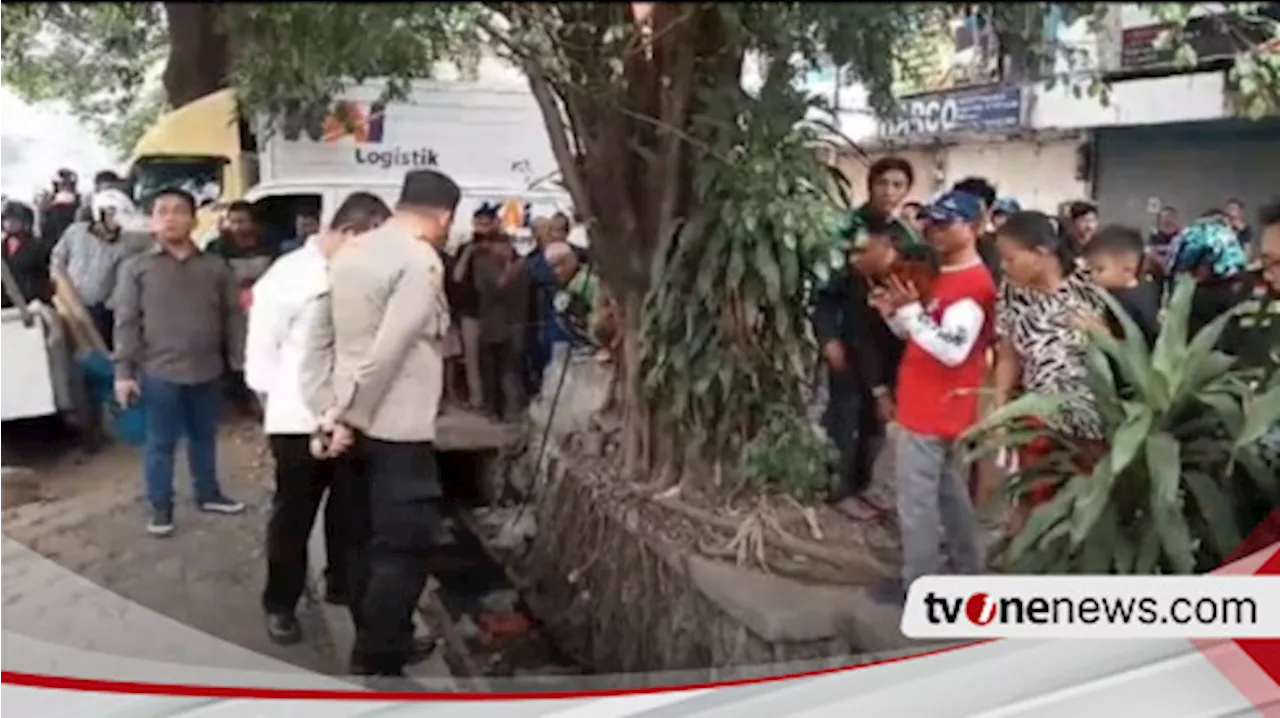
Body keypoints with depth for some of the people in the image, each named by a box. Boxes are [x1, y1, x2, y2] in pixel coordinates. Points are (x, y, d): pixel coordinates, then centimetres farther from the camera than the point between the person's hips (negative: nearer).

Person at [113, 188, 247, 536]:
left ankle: (208, 494, 33)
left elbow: (233, 317, 7)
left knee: (205, 437, 17)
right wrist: (123, 372, -7)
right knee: (160, 442, 6)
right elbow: (126, 323, -3)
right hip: (159, 372, -2)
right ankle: (161, 507, 18)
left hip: (207, 371, 2)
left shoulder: (215, 267, 5)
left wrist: (240, 361, 3)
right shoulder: (137, 268, 0)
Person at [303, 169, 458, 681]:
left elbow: (318, 341, 9)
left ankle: (376, 645, 31)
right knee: (407, 546, 0)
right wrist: (343, 413, -12)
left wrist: (328, 413, 5)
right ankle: (378, 664, 6)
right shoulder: (421, 261, -15)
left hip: (359, 425, 9)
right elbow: (388, 353, -21)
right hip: (398, 430, -9)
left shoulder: (349, 253, 11)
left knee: (371, 540, 18)